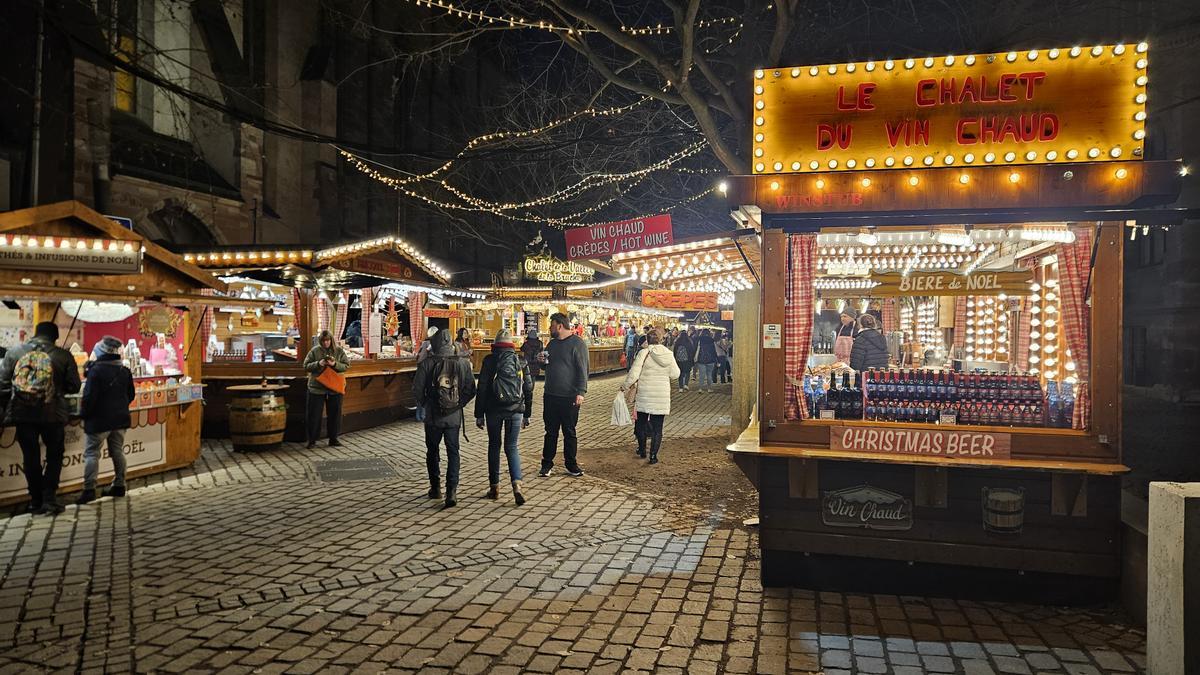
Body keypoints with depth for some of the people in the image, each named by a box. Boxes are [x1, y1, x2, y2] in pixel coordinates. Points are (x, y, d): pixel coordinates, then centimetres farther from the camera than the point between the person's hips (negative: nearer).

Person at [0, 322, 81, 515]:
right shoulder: (63, 356, -4)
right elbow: (73, 387, -2)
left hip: (22, 414, 2)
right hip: (53, 414, -2)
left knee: (31, 457, 13)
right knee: (55, 455, 14)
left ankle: (36, 501, 19)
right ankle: (49, 497, 5)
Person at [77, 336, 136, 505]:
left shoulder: (96, 370, -15)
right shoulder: (125, 371, 7)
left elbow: (89, 396, -17)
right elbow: (131, 395, 13)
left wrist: (83, 414, -4)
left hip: (99, 419, -6)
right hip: (120, 419, 6)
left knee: (91, 453, -2)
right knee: (117, 451, 13)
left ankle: (89, 489, -6)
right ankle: (119, 485, 17)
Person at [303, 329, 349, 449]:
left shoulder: (339, 350, 2)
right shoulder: (314, 350, 0)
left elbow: (346, 366, 0)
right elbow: (306, 366, 0)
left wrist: (335, 364, -16)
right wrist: (318, 364, -17)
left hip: (335, 388, 1)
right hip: (316, 388, -1)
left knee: (334, 414, 8)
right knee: (314, 415, 2)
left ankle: (333, 439, 20)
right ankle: (312, 440, 12)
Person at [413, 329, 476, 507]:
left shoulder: (427, 364, -10)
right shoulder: (462, 363, -3)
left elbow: (417, 390, -7)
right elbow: (471, 390, -1)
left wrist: (424, 405, 11)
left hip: (433, 417, -1)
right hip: (454, 417, 1)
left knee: (432, 452, 16)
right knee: (453, 453, 7)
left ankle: (435, 488, 25)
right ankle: (451, 491, -4)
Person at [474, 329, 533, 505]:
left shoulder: (489, 360, -3)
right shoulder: (521, 361, 4)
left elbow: (481, 388, -4)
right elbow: (528, 388, 7)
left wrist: (479, 414, 2)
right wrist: (527, 414, 14)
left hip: (493, 410, -1)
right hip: (515, 411, 1)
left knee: (494, 446, 13)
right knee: (511, 447, 7)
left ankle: (494, 487, 17)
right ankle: (516, 485, -13)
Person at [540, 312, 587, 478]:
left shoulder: (577, 343, -8)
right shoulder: (552, 343, 14)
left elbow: (582, 370, -13)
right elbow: (546, 365, 25)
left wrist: (580, 392, -21)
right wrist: (542, 360, 1)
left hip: (569, 397, -6)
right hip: (550, 396, 6)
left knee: (569, 432, 6)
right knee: (550, 431, 10)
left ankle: (571, 464, 17)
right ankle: (547, 464, 17)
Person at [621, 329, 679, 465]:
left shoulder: (644, 353, -10)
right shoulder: (668, 354, 0)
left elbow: (634, 373, -13)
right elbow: (675, 374, 1)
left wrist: (625, 386, 0)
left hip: (645, 394, -2)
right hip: (662, 395, 2)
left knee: (641, 423, 17)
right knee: (657, 426, 5)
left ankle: (642, 450, 28)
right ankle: (653, 455, 4)